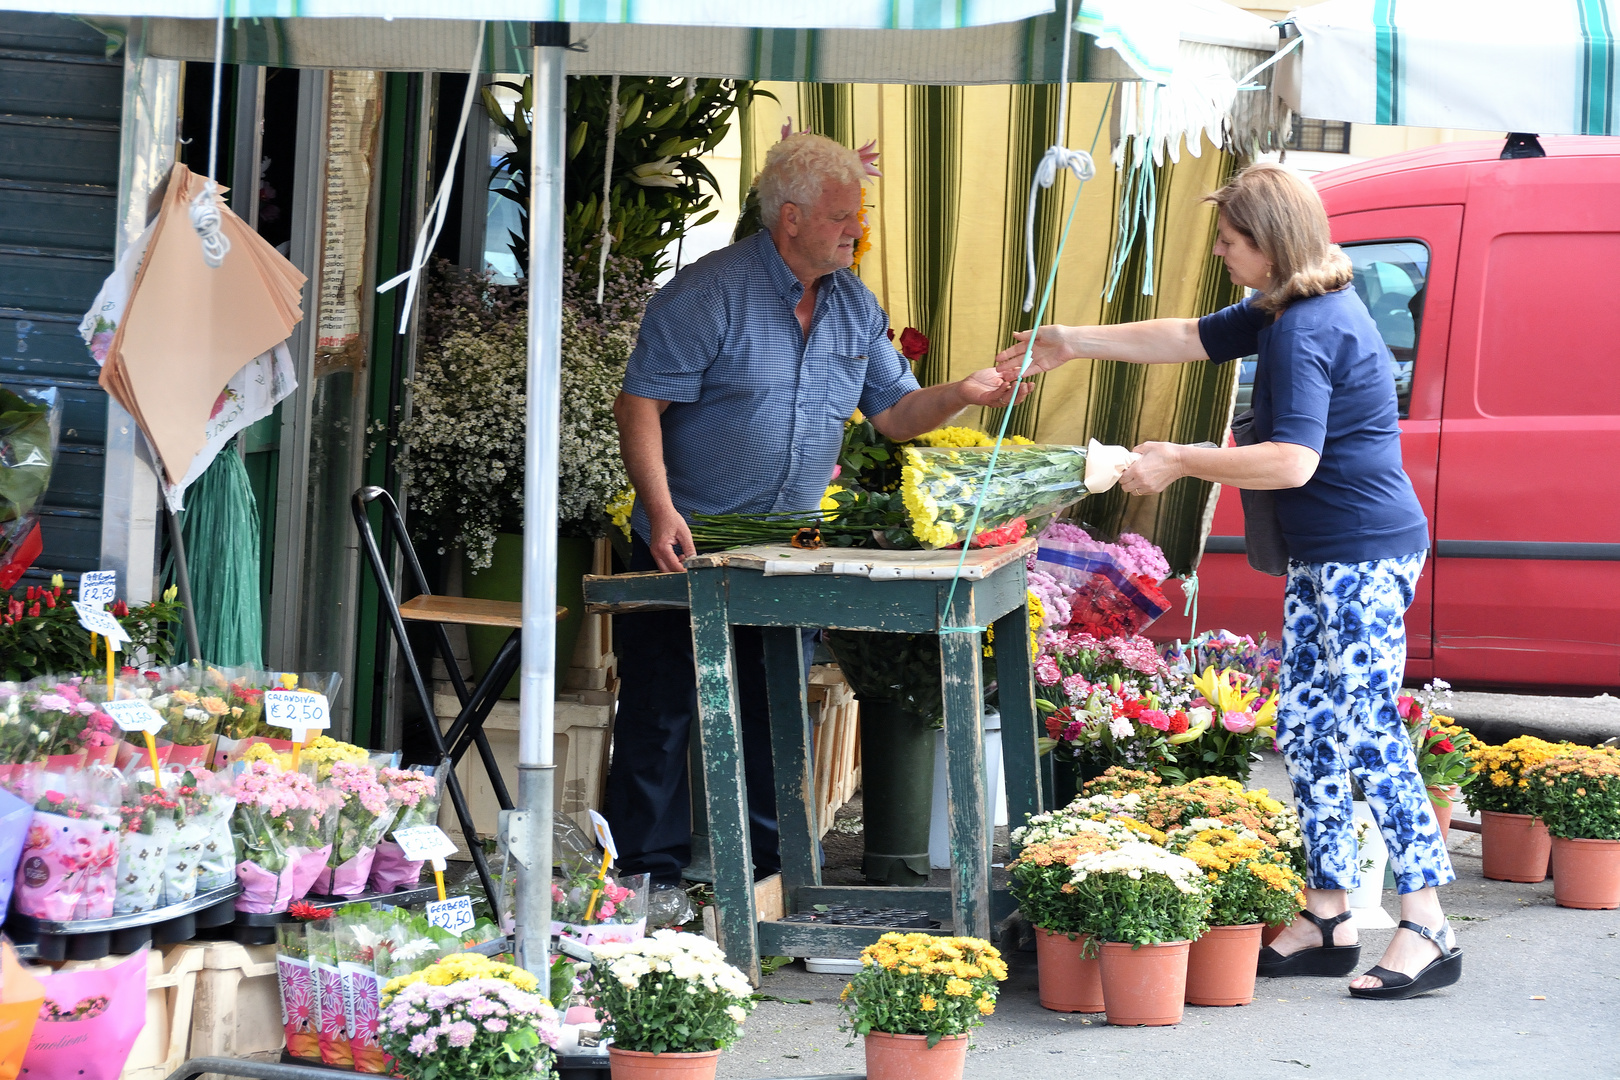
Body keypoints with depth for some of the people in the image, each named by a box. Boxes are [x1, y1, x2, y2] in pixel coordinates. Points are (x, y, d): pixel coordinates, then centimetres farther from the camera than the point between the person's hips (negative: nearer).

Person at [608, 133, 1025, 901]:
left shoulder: (853, 305, 7)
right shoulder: (709, 295, -14)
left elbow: (892, 412, 11)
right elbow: (641, 405, -16)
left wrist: (961, 395, -9)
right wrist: (662, 511, -27)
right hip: (686, 547, -6)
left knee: (775, 717, 12)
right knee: (663, 713, -1)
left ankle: (764, 866, 23)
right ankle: (648, 878, 7)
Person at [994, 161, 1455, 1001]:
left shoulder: (1307, 331, -19)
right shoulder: (1285, 313, 13)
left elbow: (1291, 461, -26)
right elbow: (1189, 338, 24)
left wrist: (1180, 462, -18)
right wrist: (1073, 343, 25)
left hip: (1364, 557, -11)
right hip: (1324, 557, 11)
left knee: (1369, 736, -10)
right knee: (1304, 730, 11)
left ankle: (1427, 931, -7)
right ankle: (1327, 917, 15)